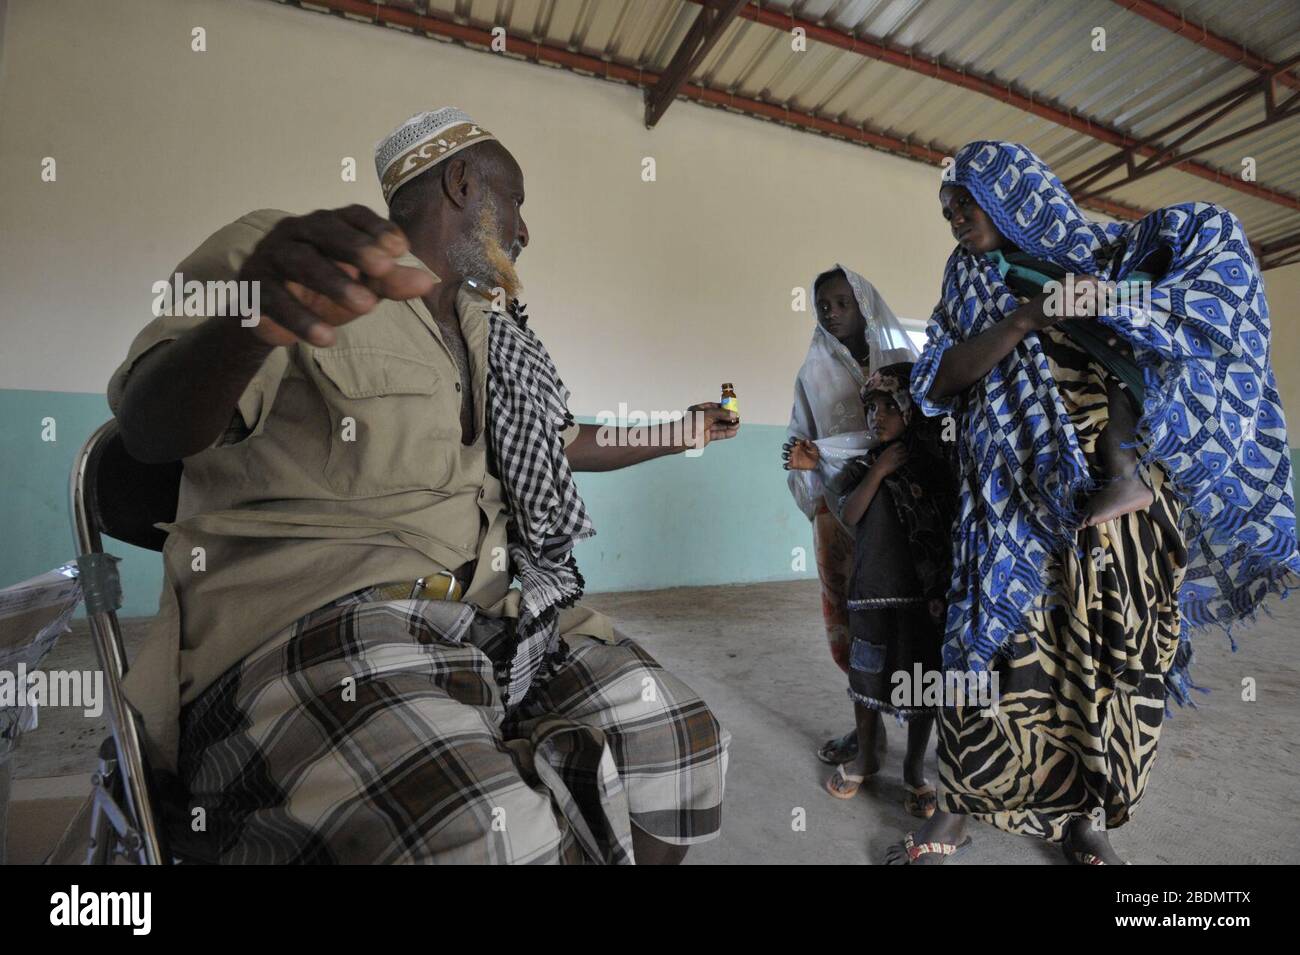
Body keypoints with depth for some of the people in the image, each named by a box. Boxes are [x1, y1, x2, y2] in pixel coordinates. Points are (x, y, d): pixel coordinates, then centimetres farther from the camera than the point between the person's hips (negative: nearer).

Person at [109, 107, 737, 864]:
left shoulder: (485, 329, 20)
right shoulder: (276, 252, -1)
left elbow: (562, 443, 29)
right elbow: (150, 426, -16)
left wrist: (677, 437, 36)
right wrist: (247, 320, -38)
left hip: (488, 611, 7)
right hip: (306, 620, -6)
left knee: (678, 741, -10)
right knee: (494, 838, -33)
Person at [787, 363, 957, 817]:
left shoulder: (937, 464, 0)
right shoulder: (860, 467, 4)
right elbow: (849, 513, -12)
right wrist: (878, 470, -15)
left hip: (925, 593, -1)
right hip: (872, 591, 1)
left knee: (920, 683, 8)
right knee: (868, 677, 12)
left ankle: (915, 770, 30)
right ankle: (865, 759, 35)